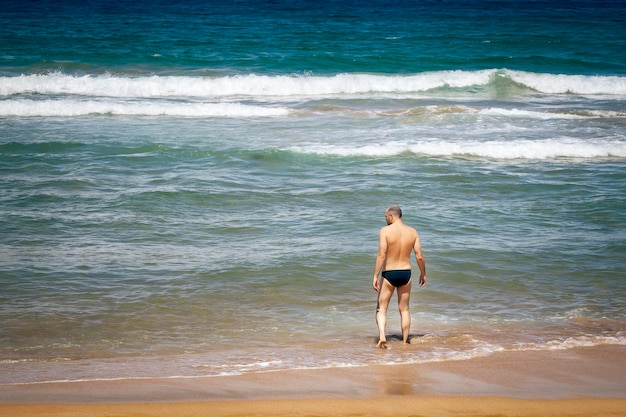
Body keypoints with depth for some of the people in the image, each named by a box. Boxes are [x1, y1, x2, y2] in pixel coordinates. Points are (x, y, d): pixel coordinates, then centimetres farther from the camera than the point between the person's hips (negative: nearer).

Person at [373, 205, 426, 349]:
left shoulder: (385, 231, -11)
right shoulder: (412, 232, 1)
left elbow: (381, 255, -18)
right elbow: (419, 256, 0)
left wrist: (375, 276, -15)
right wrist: (423, 274, 15)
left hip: (389, 274, -3)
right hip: (405, 273, 3)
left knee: (381, 309, 5)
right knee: (404, 309, 16)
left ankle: (382, 336, -16)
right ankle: (405, 341, 17)